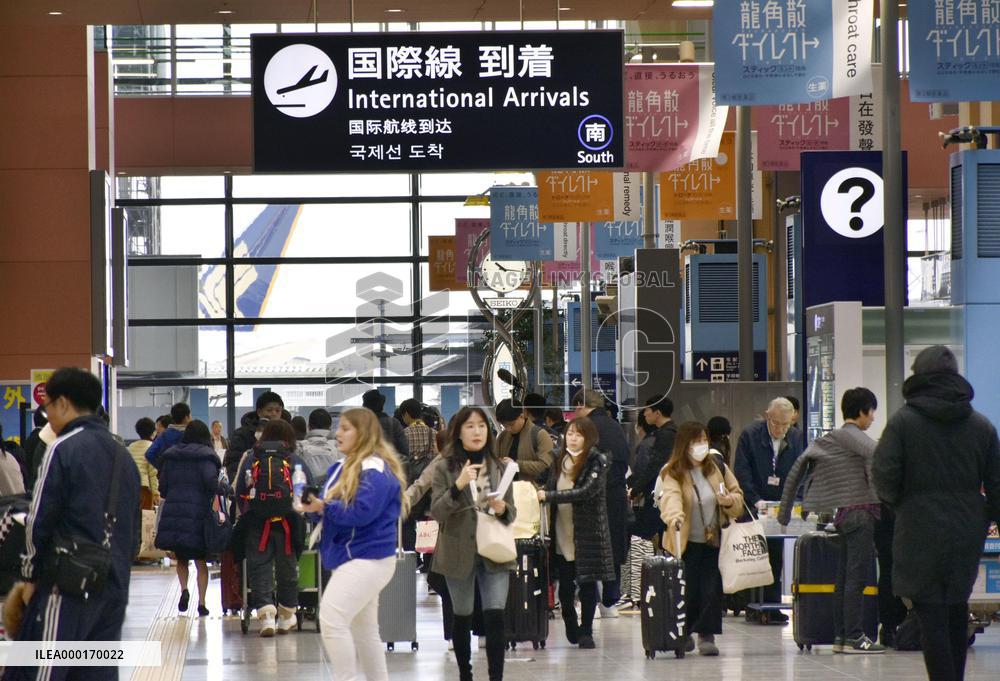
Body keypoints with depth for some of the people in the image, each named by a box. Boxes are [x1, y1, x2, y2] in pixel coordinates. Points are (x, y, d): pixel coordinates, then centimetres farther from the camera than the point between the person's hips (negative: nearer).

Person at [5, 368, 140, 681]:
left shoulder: (63, 449, -8)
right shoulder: (122, 455, 16)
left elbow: (39, 520, -8)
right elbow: (133, 528, 19)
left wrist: (31, 574, 3)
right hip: (115, 589, 8)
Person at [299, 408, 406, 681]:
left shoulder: (375, 469, -15)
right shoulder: (343, 467, 14)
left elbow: (362, 512, -25)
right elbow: (337, 508, 13)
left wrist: (323, 507, -25)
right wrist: (314, 505, -8)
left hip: (367, 559, -10)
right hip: (353, 556, 10)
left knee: (331, 618, -19)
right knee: (363, 628, 15)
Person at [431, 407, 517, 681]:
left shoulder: (500, 468, 6)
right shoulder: (445, 469, -2)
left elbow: (512, 512, 12)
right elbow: (437, 512, -10)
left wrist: (503, 509, -12)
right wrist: (458, 486, -24)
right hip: (459, 552, -1)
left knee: (495, 617, -11)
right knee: (463, 618, 9)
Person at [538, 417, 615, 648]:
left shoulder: (597, 462, -6)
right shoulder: (560, 461, 11)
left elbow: (586, 491, -18)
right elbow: (550, 489, 13)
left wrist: (549, 496, -21)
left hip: (587, 531, -4)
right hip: (562, 533, 4)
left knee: (587, 583, -1)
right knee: (565, 584, 5)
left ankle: (585, 631, 7)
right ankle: (571, 627, 22)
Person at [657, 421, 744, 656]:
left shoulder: (718, 468, 6)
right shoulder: (673, 473, -7)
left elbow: (738, 495, 13)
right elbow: (671, 496, -27)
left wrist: (729, 501, -11)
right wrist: (674, 516, -48)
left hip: (714, 541, 3)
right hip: (686, 542, -3)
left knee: (712, 588, -2)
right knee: (688, 590, -2)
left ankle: (707, 635, 5)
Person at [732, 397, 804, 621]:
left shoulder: (795, 441, 4)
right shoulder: (750, 435, -7)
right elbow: (741, 473, -11)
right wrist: (756, 500, -20)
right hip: (751, 508, -3)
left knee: (776, 558, 3)